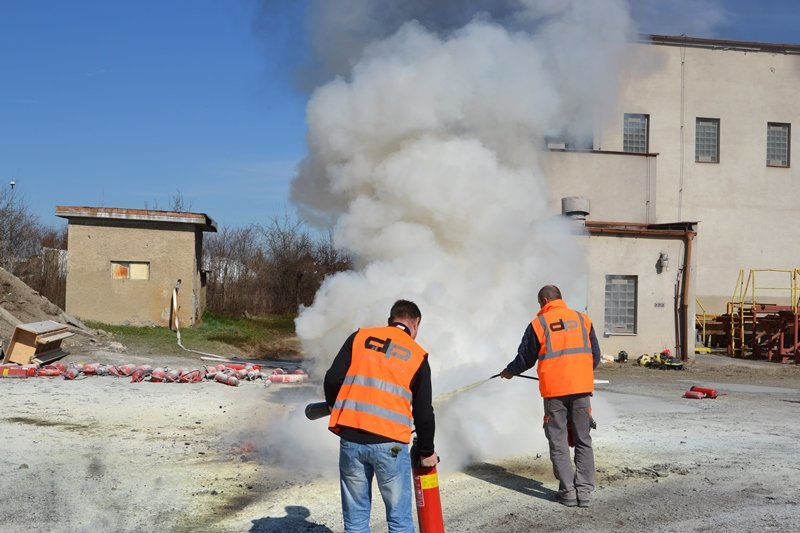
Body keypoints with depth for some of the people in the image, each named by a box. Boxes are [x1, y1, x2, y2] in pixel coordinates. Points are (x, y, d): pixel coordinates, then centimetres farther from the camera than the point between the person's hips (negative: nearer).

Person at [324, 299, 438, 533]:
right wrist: (426, 451, 20)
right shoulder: (417, 355, 7)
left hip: (351, 439, 2)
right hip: (389, 443, -2)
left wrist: (337, 410, 22)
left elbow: (332, 379, 3)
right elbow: (423, 412, 8)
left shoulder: (360, 337, 10)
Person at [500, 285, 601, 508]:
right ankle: (584, 490, 7)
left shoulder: (539, 324, 0)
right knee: (583, 441, 10)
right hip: (582, 389, 3)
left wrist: (509, 371, 26)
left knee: (558, 443, 6)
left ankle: (568, 492, 5)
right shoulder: (582, 319, 8)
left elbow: (525, 358, 7)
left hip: (554, 391, -2)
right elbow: (596, 356, 13)